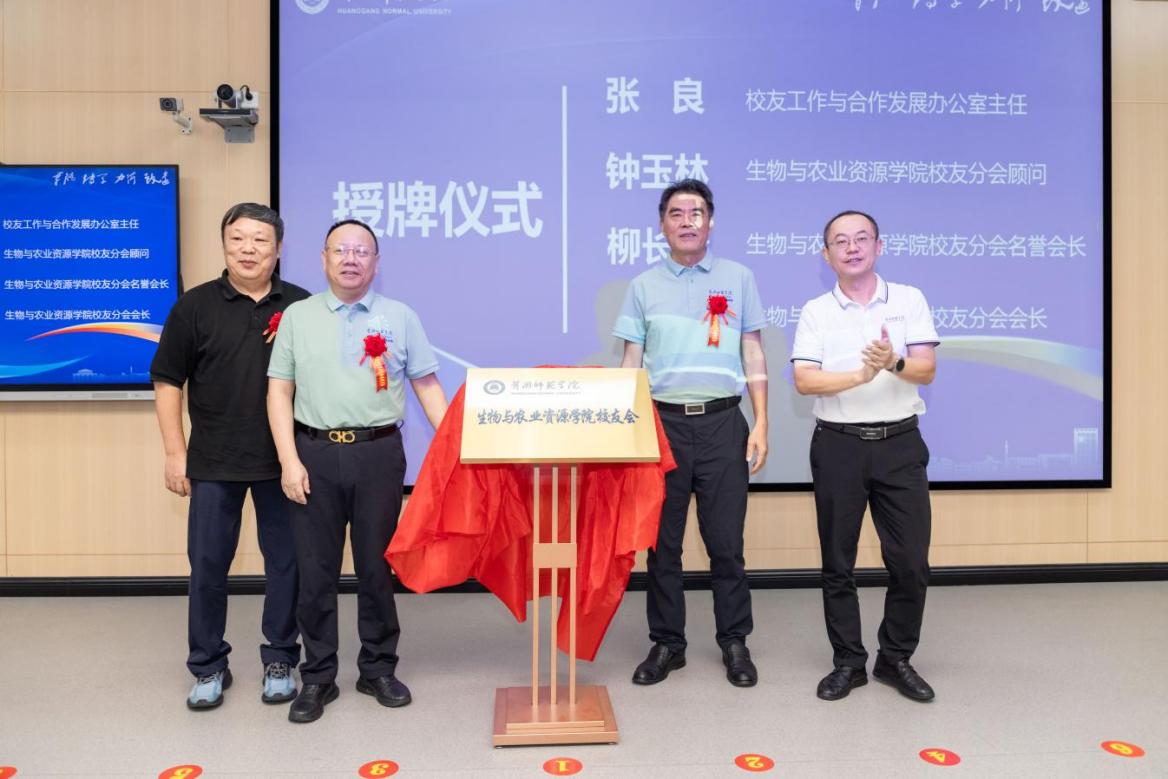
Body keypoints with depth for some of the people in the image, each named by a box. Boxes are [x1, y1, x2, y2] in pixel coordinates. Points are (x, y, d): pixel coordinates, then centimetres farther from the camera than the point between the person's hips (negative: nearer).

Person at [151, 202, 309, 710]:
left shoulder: (301, 305, 3)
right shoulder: (196, 306, 2)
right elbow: (167, 382, 3)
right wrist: (175, 453, -2)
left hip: (284, 461, 0)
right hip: (213, 462, 0)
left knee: (286, 562, 8)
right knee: (207, 565, 8)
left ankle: (280, 662, 25)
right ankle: (209, 668, 26)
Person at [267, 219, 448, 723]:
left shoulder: (400, 318, 6)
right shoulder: (298, 317, 7)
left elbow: (428, 387, 5)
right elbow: (279, 391, 5)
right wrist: (289, 460, -4)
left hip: (379, 454, 0)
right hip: (316, 454, 1)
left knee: (377, 567, 10)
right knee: (315, 570, 7)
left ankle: (378, 669, 26)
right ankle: (317, 678, 23)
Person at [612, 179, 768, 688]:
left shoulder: (737, 278, 8)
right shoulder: (644, 285, 8)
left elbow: (753, 356, 7)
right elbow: (630, 363, 8)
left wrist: (761, 424, 0)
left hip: (722, 422, 0)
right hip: (663, 422, 1)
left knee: (726, 540, 5)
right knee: (662, 540, 7)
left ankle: (735, 643, 23)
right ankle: (666, 644, 22)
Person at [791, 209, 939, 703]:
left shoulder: (909, 300, 5)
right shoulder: (816, 311, 3)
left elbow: (926, 370, -4)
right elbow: (804, 380, -9)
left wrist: (894, 362, -25)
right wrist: (860, 375, -24)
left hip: (900, 444, 1)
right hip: (838, 445, 0)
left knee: (911, 560, 3)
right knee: (838, 563, 7)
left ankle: (896, 659, 24)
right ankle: (848, 662, 22)